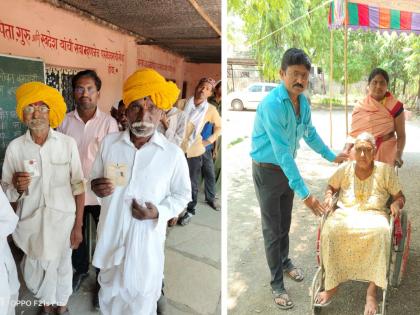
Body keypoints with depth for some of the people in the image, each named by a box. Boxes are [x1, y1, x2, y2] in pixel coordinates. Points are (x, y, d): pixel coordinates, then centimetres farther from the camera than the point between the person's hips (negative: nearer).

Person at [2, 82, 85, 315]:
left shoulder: (67, 143, -10)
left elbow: (78, 186, -5)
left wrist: (78, 226, -4)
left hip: (63, 219, -1)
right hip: (31, 222, 1)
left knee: (62, 267, 16)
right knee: (37, 269, 17)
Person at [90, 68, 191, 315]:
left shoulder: (173, 153, -12)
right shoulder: (109, 142, -3)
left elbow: (182, 194, -1)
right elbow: (96, 179, 10)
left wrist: (159, 212, -19)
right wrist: (96, 187, -14)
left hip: (147, 238, -3)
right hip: (111, 235, 3)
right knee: (110, 294, 23)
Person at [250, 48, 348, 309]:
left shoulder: (303, 101, -5)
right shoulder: (272, 105, -30)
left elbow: (310, 133, 13)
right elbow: (282, 152, -33)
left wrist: (332, 156, 17)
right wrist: (305, 193, -34)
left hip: (287, 168, 7)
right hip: (267, 170, -7)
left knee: (285, 222, 22)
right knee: (272, 228, 4)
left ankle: (285, 260, 45)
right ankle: (277, 283, 19)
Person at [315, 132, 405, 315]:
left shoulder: (385, 170, 1)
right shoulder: (345, 169, 5)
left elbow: (400, 196, 10)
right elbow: (331, 185, 21)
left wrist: (396, 204, -14)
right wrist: (329, 195, -2)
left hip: (373, 215, -1)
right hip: (344, 213, 1)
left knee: (380, 233, -38)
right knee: (330, 230, -34)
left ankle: (371, 291, -28)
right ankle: (332, 284, -20)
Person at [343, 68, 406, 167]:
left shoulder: (395, 107, -4)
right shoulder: (360, 106, 1)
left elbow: (401, 135, -2)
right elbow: (353, 133, 4)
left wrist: (398, 154, -18)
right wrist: (346, 150, -12)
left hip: (385, 154, -1)